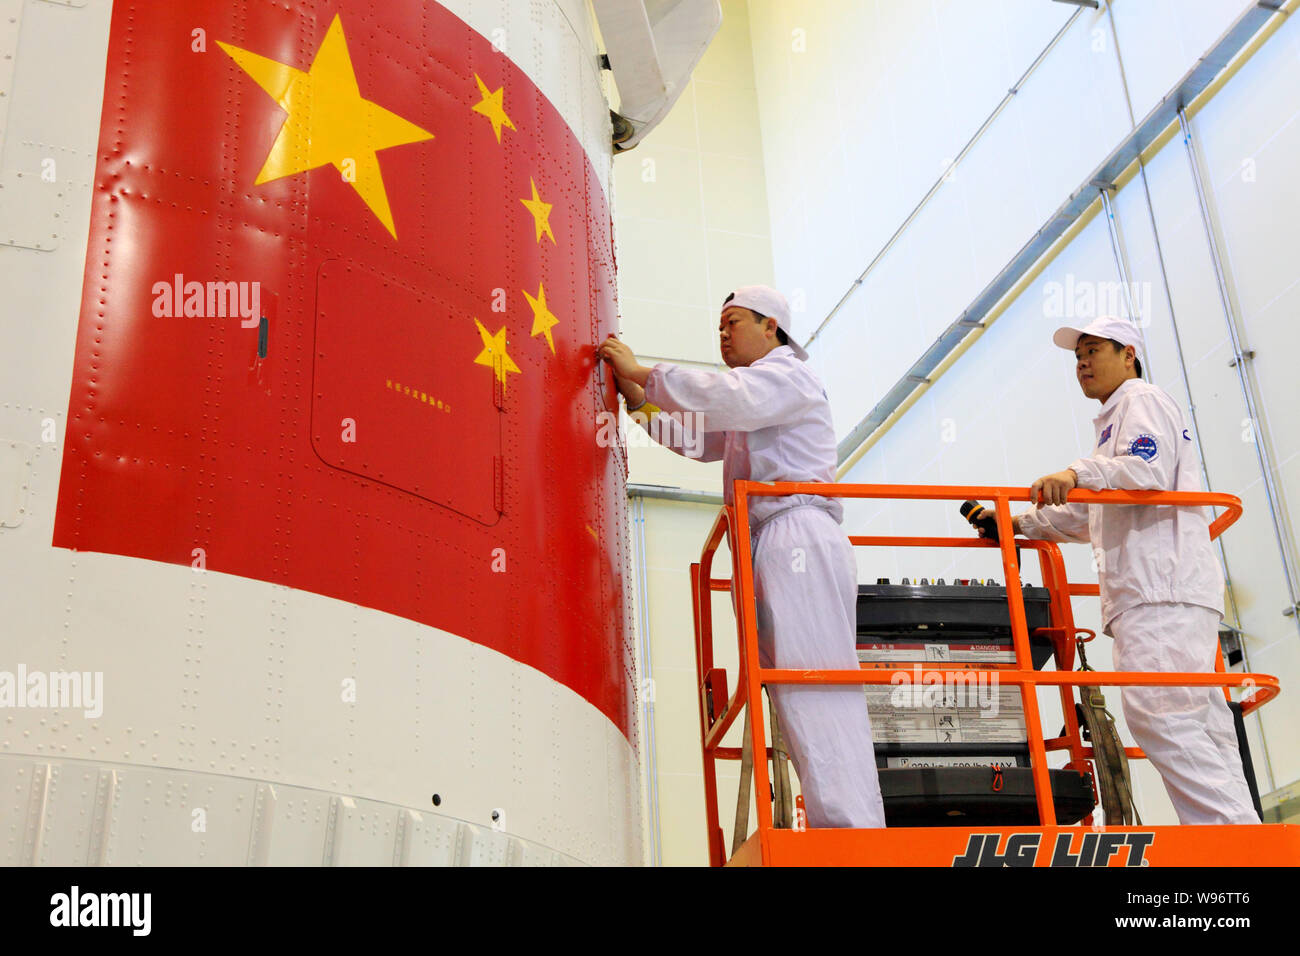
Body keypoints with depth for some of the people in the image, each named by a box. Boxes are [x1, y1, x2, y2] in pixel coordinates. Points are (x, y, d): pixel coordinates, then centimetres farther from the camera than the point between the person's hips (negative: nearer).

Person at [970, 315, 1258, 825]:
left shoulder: (1142, 401, 5)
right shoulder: (1117, 420, 35)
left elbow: (1149, 470, -16)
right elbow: (1090, 517, 39)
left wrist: (1078, 473, -28)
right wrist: (1019, 522, 35)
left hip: (1163, 589, -11)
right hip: (1149, 592, 11)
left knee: (1159, 713, -22)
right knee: (1198, 725, 3)